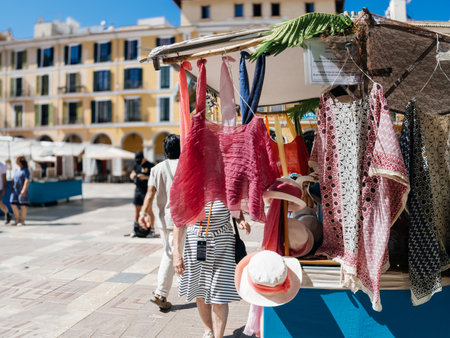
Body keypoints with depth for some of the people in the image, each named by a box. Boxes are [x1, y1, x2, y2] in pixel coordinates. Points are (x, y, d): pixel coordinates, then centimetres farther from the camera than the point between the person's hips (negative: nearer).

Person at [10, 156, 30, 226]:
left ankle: (22, 221, 4)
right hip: (15, 190, 7)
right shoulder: (16, 170, 15)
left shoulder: (25, 170, -9)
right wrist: (12, 189, 12)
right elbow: (13, 180, 19)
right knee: (13, 204, 3)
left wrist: (24, 190, -25)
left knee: (22, 205, -3)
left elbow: (27, 181, -17)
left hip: (22, 191, -7)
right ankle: (18, 219, 16)